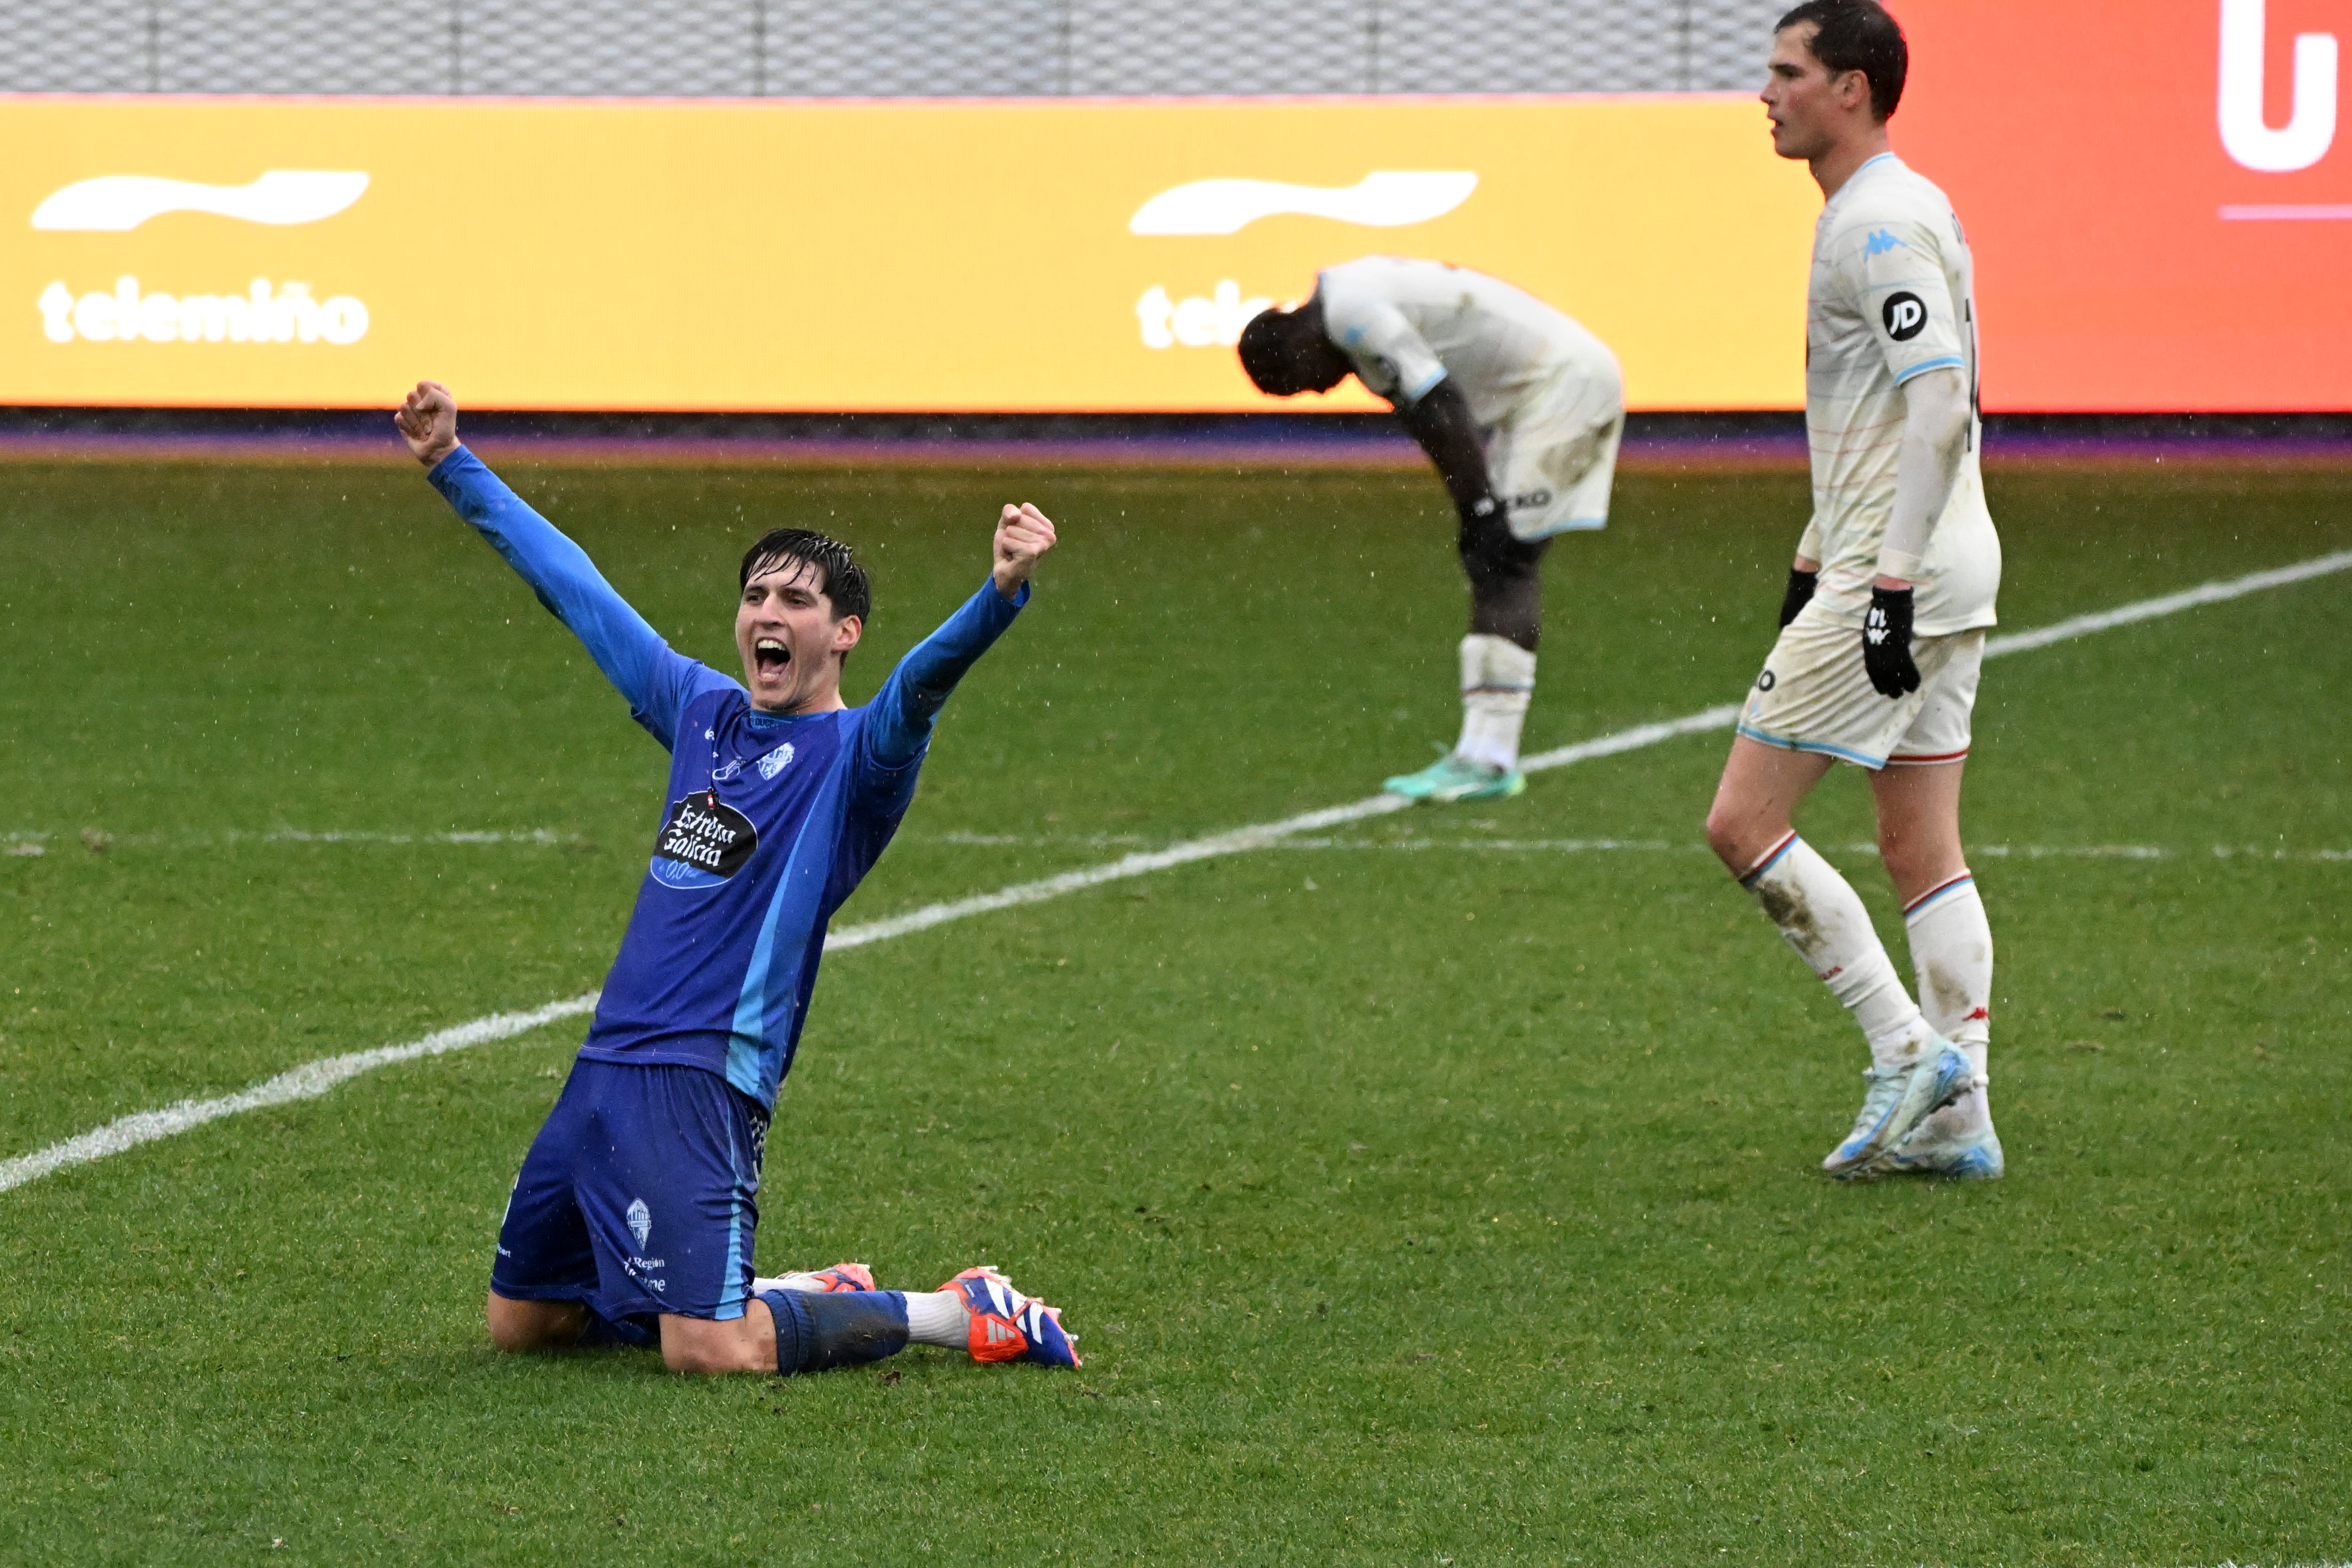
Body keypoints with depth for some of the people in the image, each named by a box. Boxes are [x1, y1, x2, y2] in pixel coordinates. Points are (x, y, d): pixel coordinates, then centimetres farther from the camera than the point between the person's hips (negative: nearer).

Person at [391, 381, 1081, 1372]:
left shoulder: (854, 757, -5)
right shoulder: (703, 713, 14)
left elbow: (923, 682, -26)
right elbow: (573, 586, 24)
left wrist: (1002, 594, -46)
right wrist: (453, 466, 29)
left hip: (704, 1080, -8)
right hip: (604, 1068, 8)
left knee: (710, 1350, -20)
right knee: (520, 1322, 16)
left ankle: (962, 1316, 3)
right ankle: (808, 1294, 28)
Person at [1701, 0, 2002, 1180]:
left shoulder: (1882, 224, -15)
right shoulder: (1880, 214, 17)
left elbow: (1939, 403, -23)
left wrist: (1891, 578, -27)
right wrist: (1813, 564, 29)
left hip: (1901, 575, -10)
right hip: (1939, 569, 10)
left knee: (1743, 823, -7)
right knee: (1921, 850, 9)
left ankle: (1906, 1053, -7)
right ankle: (1956, 1115, 8)